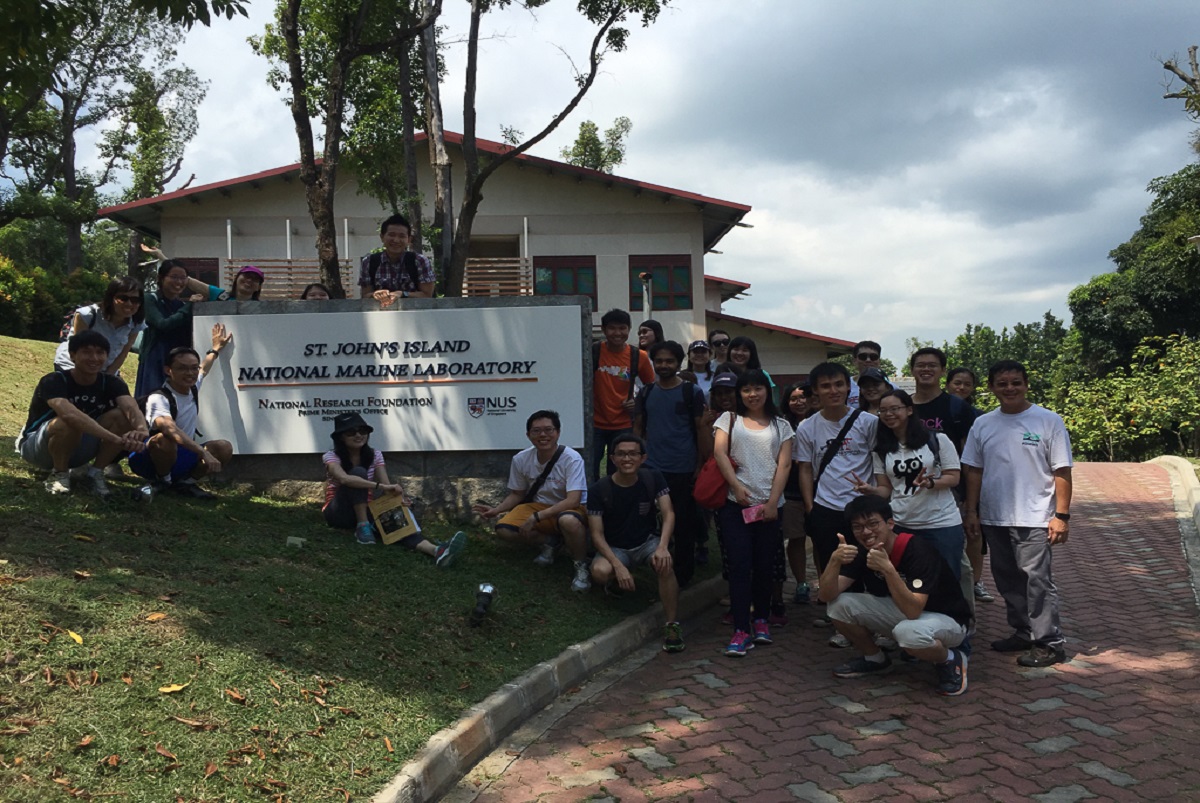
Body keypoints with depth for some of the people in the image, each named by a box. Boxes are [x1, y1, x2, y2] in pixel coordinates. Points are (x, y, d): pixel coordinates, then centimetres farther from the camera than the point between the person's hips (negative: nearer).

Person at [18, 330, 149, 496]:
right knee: (69, 423, -38)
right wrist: (115, 438, -59)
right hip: (35, 446, -4)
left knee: (121, 416, -22)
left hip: (76, 448, 4)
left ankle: (95, 472, -8)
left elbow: (131, 407, -33)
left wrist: (141, 429, -58)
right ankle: (59, 474, -12)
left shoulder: (111, 383, -12)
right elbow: (70, 414, -47)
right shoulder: (54, 381, -26)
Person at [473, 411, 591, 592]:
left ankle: (581, 566, -13)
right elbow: (517, 494, 8)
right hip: (538, 506, 6)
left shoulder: (571, 459, -23)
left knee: (568, 520, -42)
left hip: (571, 509, -5)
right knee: (504, 529, -18)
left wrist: (536, 517, -32)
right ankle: (550, 541, 7)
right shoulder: (521, 459, -8)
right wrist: (496, 510, -9)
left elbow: (573, 501, -30)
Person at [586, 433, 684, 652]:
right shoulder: (599, 490, -14)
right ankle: (616, 584, 6)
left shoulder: (653, 478, -8)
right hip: (614, 547, 0)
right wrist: (618, 566, -29)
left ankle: (671, 624, -18)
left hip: (648, 542, 1)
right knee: (600, 572, -33)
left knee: (665, 565, -33)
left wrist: (662, 547, -32)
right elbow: (597, 534, -15)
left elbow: (668, 514, -13)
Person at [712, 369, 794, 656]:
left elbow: (784, 465, 3)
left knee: (765, 565, 7)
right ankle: (741, 630, -5)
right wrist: (737, 487, -14)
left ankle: (761, 620, 26)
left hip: (769, 505, 2)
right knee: (740, 565, -7)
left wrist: (772, 502, -7)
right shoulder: (729, 419, 10)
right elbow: (719, 452, -4)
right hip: (736, 504, -1)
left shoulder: (781, 426, 12)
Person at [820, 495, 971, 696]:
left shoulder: (917, 550, -29)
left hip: (945, 618, -6)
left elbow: (913, 611, -37)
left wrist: (888, 569, -48)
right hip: (902, 611, 6)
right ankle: (875, 659, 12)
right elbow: (826, 595, -18)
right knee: (840, 605, -14)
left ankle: (950, 660, -6)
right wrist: (835, 560, -36)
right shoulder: (861, 550, -11)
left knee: (909, 631, -40)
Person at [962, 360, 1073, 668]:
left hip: (1034, 518, -5)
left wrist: (1061, 515, -9)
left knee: (1037, 580, -6)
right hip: (993, 518, 5)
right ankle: (1023, 633, 27)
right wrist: (971, 510, 7)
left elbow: (1062, 472, -5)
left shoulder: (1048, 421, -4)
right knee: (1007, 580, 13)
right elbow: (974, 471, 11)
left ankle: (1049, 642, 4)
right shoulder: (982, 424, 7)